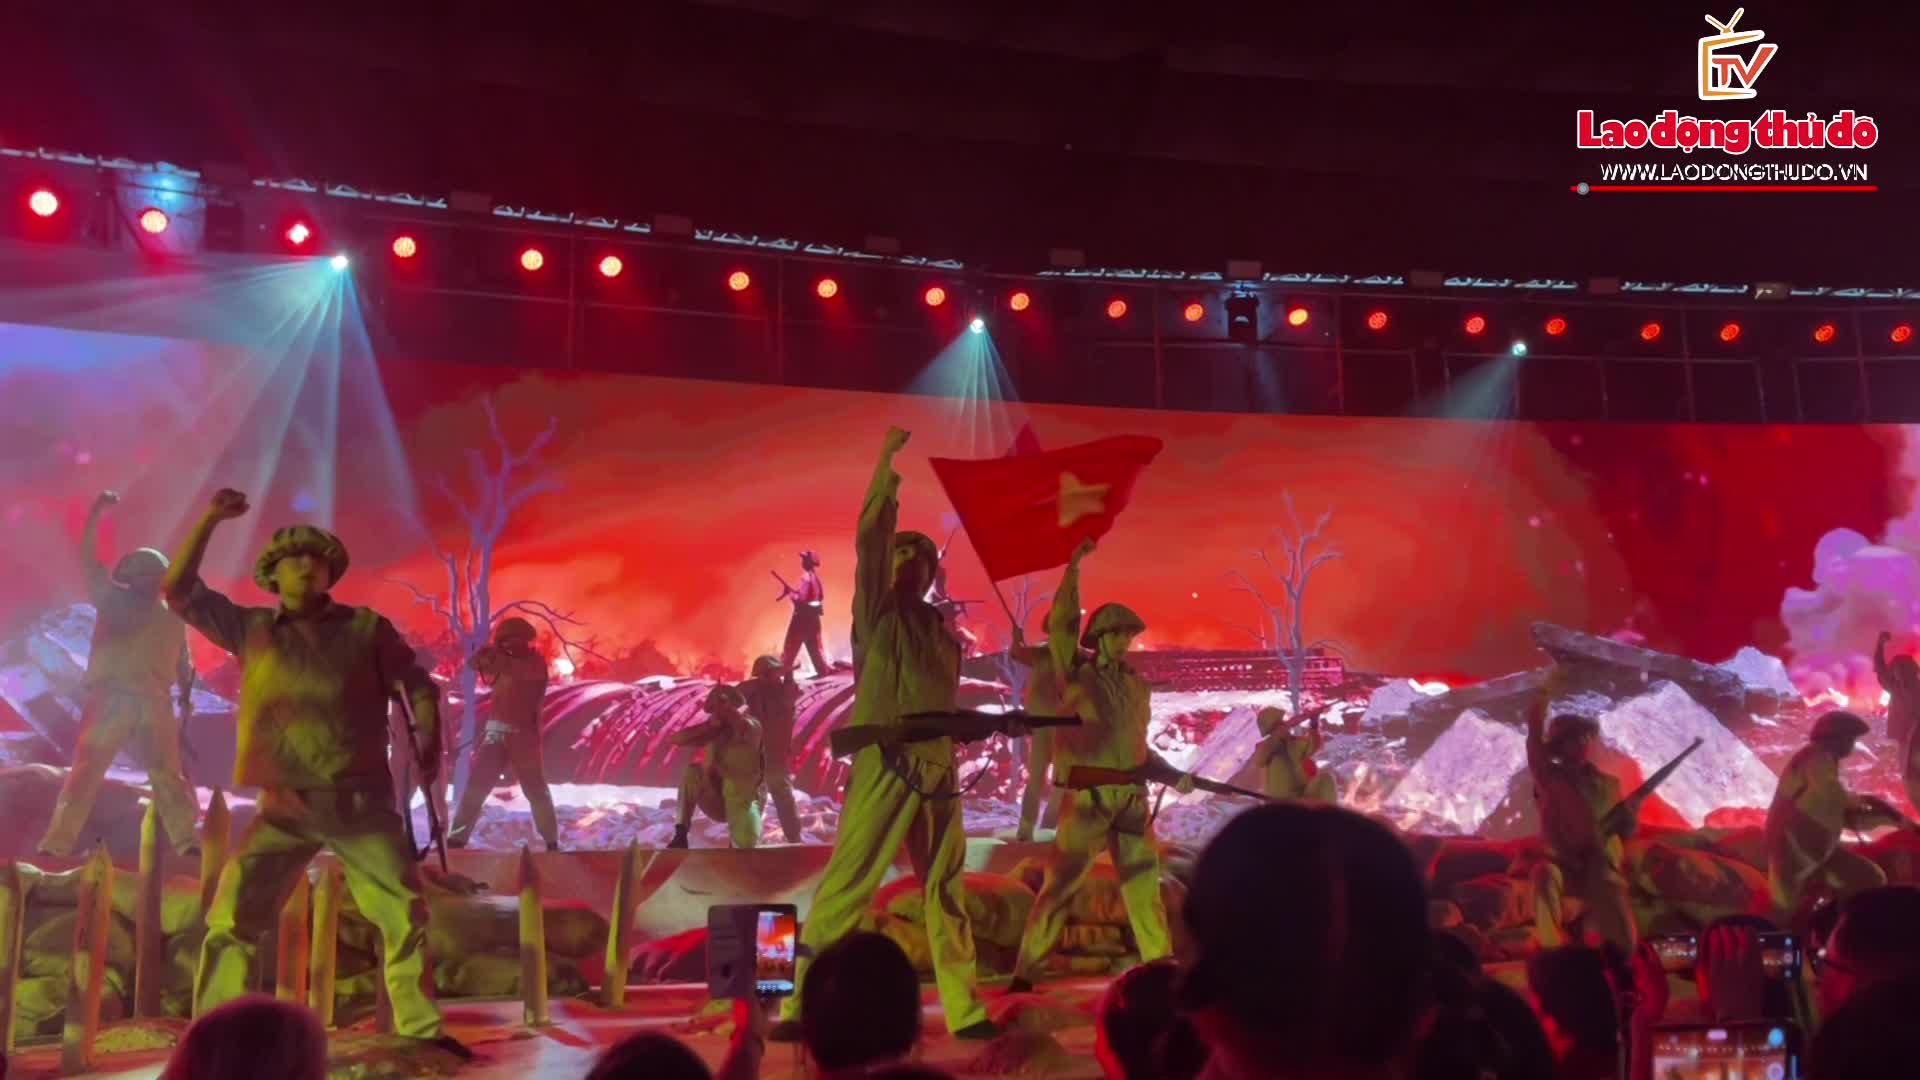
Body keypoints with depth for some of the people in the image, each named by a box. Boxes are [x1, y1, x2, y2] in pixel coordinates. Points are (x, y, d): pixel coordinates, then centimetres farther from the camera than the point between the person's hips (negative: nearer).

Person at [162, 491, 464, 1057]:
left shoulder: (366, 627, 4)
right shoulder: (251, 629, 8)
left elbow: (417, 687, 8)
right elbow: (179, 592, 6)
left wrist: (429, 744, -6)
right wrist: (209, 520, -2)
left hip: (360, 802, -1)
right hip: (283, 807, 1)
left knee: (406, 914, -2)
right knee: (229, 920, -4)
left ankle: (422, 1029, 11)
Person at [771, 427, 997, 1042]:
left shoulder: (941, 629, 17)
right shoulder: (877, 611, 1)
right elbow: (869, 541, -10)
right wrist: (886, 465, -12)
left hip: (937, 771, 6)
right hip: (884, 768, -6)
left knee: (947, 890, 9)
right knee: (846, 886, -7)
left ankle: (965, 1010, 15)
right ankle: (800, 1006, -2)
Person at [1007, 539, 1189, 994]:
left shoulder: (1138, 686, 13)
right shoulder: (1075, 674, 0)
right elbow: (1060, 624, -11)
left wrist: (1172, 774, 7)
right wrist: (1073, 568, -11)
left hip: (1131, 797, 5)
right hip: (1088, 796, -5)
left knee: (1145, 886, 10)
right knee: (1061, 885, -6)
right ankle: (1025, 974, -1)